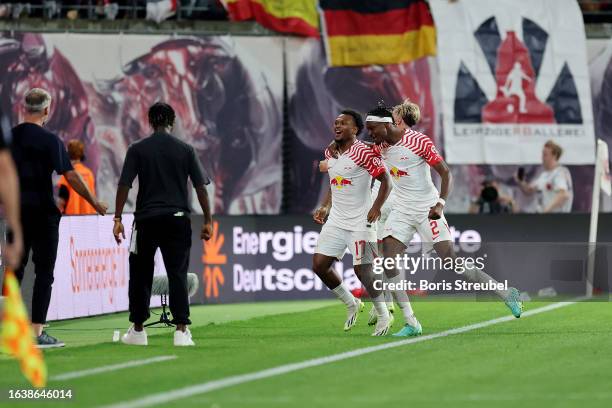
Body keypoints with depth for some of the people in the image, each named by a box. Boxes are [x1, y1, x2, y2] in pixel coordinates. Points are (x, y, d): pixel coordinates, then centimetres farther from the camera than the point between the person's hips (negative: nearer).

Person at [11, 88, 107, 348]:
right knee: (43, 272, -1)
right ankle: (37, 333, -4)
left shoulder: (9, 137, 5)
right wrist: (94, 203, -2)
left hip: (16, 212, 5)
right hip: (43, 214, -5)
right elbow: (70, 176, -11)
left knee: (15, 269, 12)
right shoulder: (49, 140, -9)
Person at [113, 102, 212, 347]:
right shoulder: (185, 150, 3)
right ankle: (181, 330, -9)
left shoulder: (137, 149, 0)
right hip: (177, 219, 0)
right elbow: (201, 187, 1)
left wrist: (117, 219, -2)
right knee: (177, 274, 0)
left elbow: (124, 186, -5)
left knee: (140, 275, 11)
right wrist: (207, 221, 6)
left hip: (146, 219, 0)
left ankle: (138, 329, 16)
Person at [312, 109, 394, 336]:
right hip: (336, 221, 7)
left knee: (362, 270, -8)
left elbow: (385, 181, -12)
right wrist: (325, 207, 13)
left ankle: (384, 315, 12)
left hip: (360, 222, -7)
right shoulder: (329, 153, 10)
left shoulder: (363, 152, -13)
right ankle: (352, 305, 19)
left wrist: (376, 207, -21)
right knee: (319, 265, -1)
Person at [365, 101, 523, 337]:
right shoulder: (381, 146, 5)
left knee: (450, 260, -10)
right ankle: (411, 324, -7)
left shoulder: (419, 141, -14)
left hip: (427, 209, -6)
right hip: (401, 210, 6)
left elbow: (445, 172, -13)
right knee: (387, 261, -12)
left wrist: (440, 203, -24)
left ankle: (507, 294, 6)